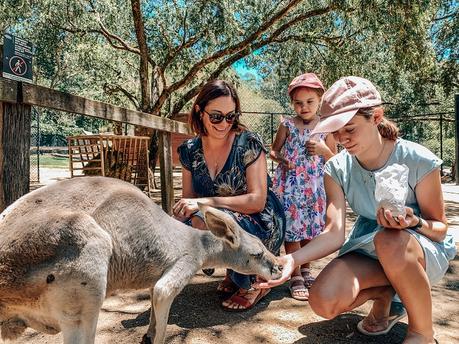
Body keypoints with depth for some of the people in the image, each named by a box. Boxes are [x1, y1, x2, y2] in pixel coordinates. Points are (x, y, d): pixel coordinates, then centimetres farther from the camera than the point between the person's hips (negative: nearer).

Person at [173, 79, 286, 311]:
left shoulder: (248, 143, -16)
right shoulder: (189, 150, -2)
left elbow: (257, 201, -21)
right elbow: (188, 198, 3)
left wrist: (205, 202, -28)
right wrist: (181, 212, -21)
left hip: (262, 226, -5)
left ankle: (254, 284, -3)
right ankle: (235, 269, 7)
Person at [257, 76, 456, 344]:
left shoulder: (418, 161, -18)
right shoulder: (337, 168, -9)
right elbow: (334, 233, -18)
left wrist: (414, 222, -32)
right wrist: (292, 260, -35)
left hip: (425, 250, -3)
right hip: (367, 249, 3)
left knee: (390, 239, -40)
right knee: (324, 302, -23)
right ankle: (384, 294, 9)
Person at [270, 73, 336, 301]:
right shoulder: (287, 125, -1)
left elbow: (335, 160, 8)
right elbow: (273, 151, 7)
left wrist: (322, 150, -13)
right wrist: (281, 159, -15)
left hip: (315, 186, 3)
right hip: (289, 185, -2)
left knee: (311, 228, 12)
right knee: (291, 228, -2)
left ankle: (305, 270, 31)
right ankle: (295, 277, 10)